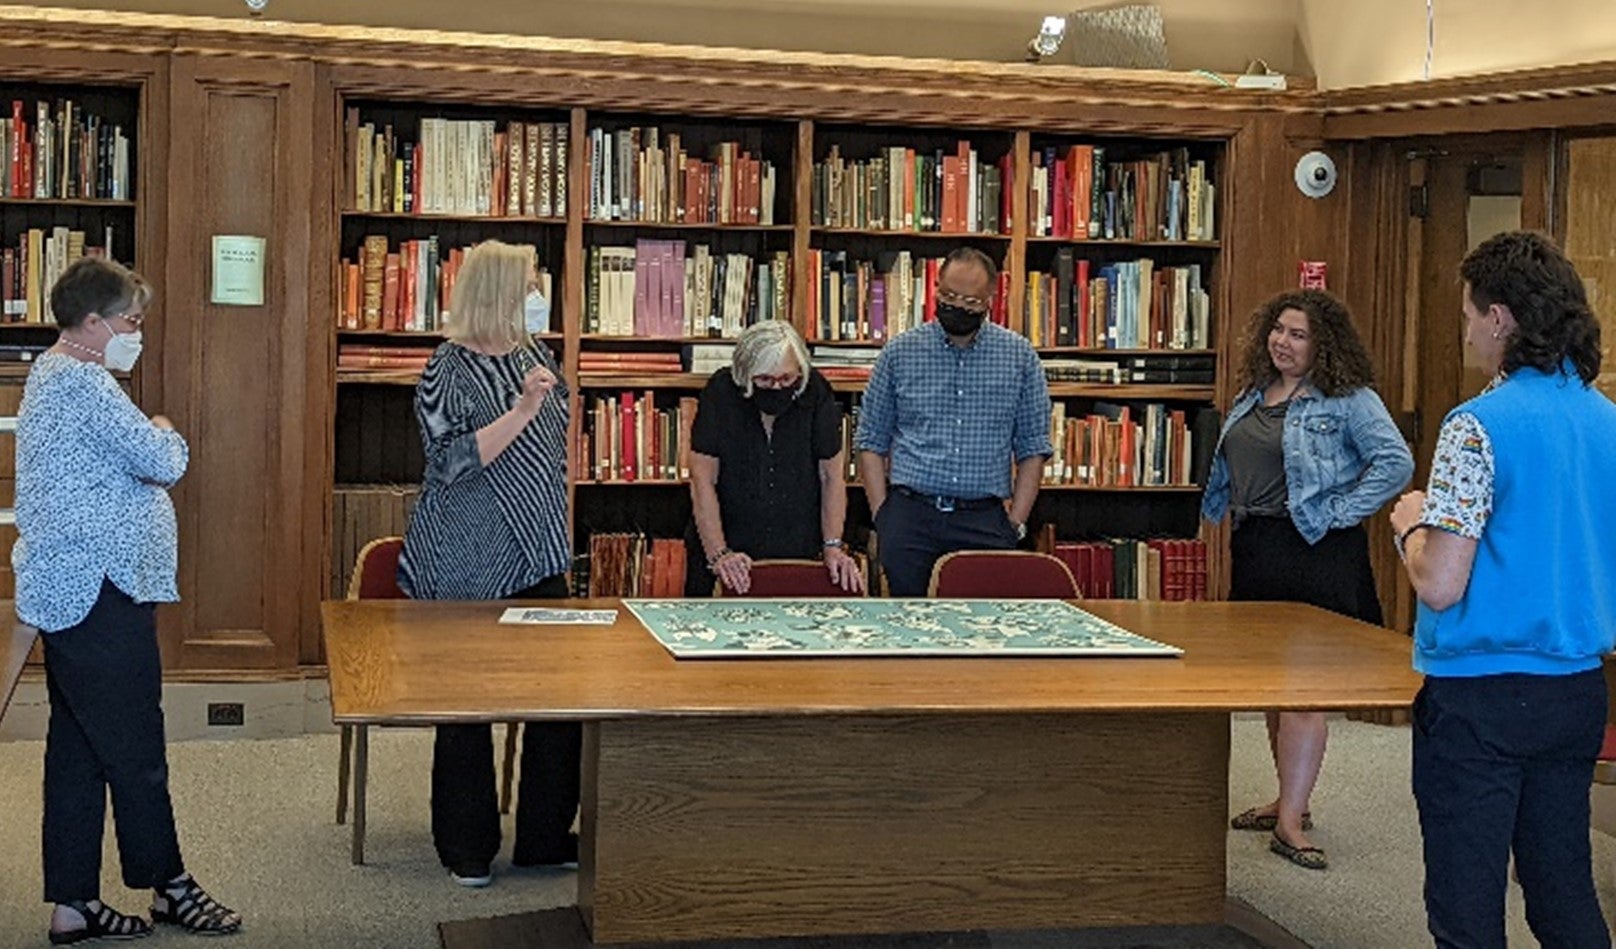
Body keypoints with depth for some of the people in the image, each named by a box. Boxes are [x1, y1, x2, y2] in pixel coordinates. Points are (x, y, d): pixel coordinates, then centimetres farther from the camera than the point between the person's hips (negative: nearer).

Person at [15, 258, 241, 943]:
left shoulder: (50, 374, 17)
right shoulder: (85, 385, -17)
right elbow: (163, 463, -18)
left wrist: (148, 441, 8)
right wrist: (165, 433, 3)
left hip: (65, 595, 11)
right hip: (98, 596, -11)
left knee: (78, 751, 12)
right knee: (136, 751, 2)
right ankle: (169, 886, 15)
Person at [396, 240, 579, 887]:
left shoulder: (533, 358, 11)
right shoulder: (450, 369, -10)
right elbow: (455, 460, -19)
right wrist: (522, 410, -25)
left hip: (538, 559, 7)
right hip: (469, 566, -7)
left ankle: (546, 837, 17)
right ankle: (466, 849, 16)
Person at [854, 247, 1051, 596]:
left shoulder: (1020, 357, 6)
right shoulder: (899, 352, 6)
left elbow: (1033, 448, 8)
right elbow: (871, 441, 8)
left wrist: (1016, 522, 0)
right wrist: (882, 515, -1)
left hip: (985, 519, 0)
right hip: (909, 516, 0)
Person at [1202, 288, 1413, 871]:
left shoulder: (1348, 400, -8)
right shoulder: (1252, 396, 15)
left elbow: (1396, 463, -16)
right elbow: (1229, 469, 29)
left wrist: (1341, 513, -16)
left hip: (1317, 555, -8)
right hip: (1255, 552, 8)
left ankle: (1289, 822, -8)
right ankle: (1290, 800, 25)